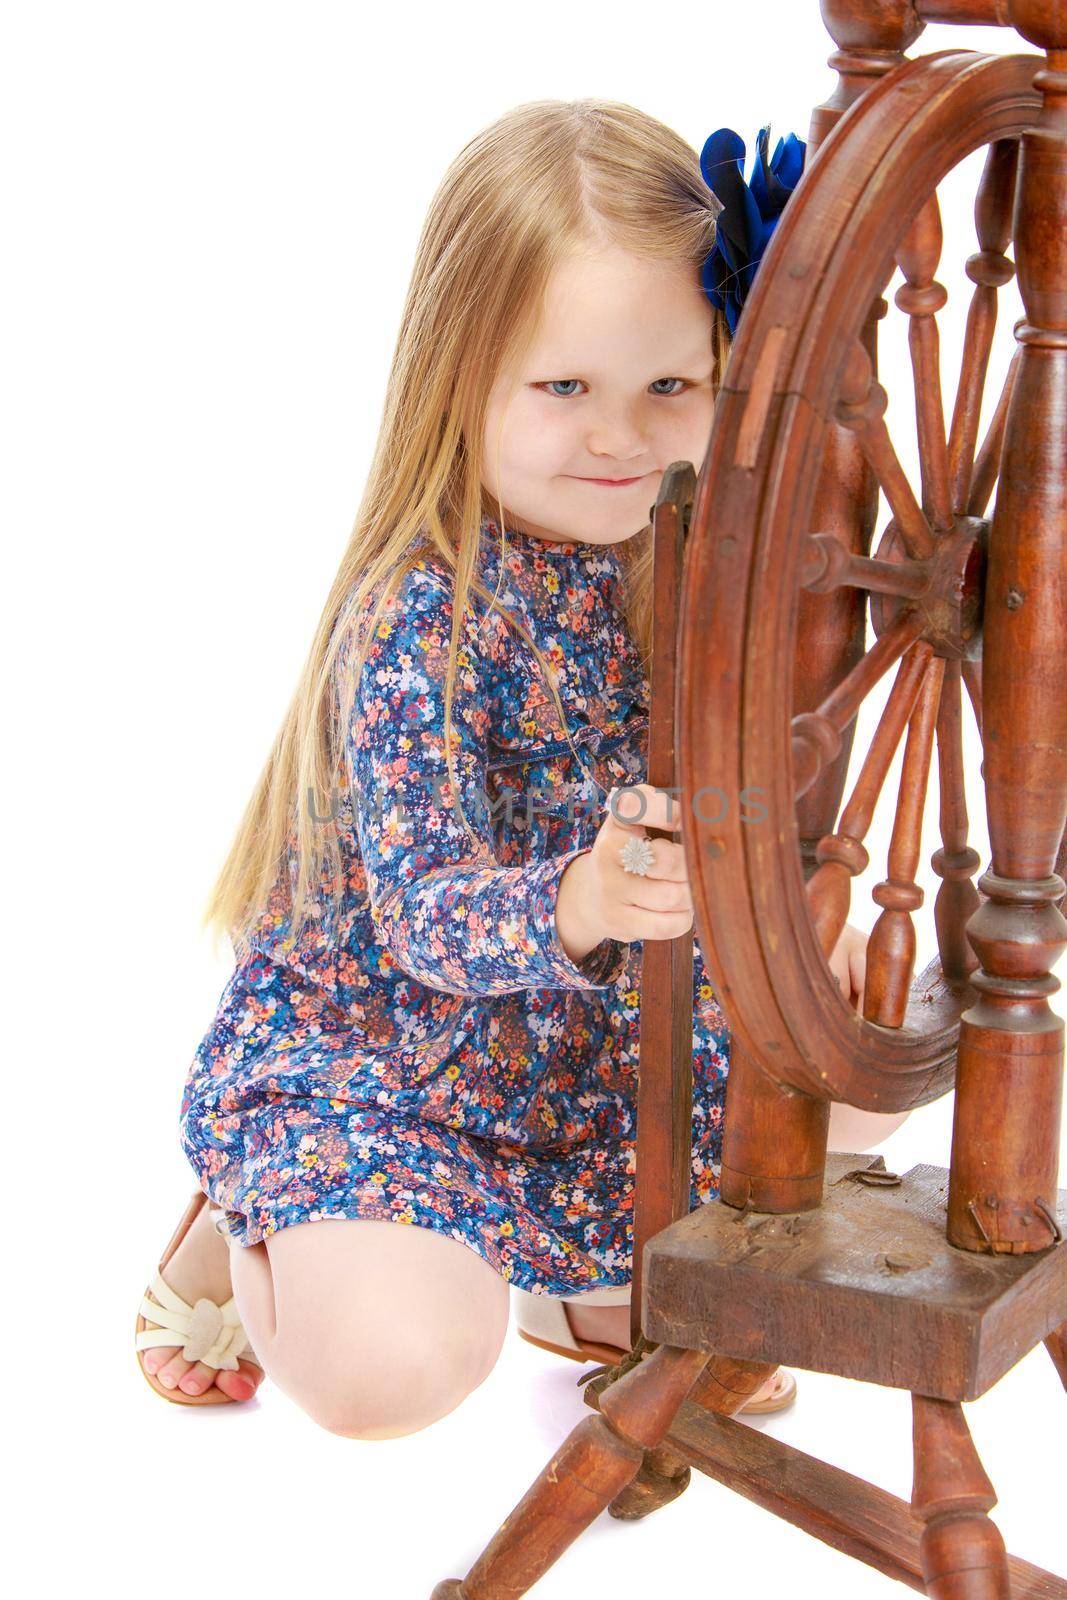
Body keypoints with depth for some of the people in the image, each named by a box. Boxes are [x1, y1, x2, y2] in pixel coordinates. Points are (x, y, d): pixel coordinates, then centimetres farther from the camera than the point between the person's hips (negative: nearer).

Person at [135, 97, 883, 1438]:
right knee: (392, 1366, -28)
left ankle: (619, 1273, 18)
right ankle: (242, 1235, 7)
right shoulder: (417, 622, -26)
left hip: (605, 1037, 7)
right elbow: (426, 912, -32)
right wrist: (575, 904, -50)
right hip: (364, 1048, -6)